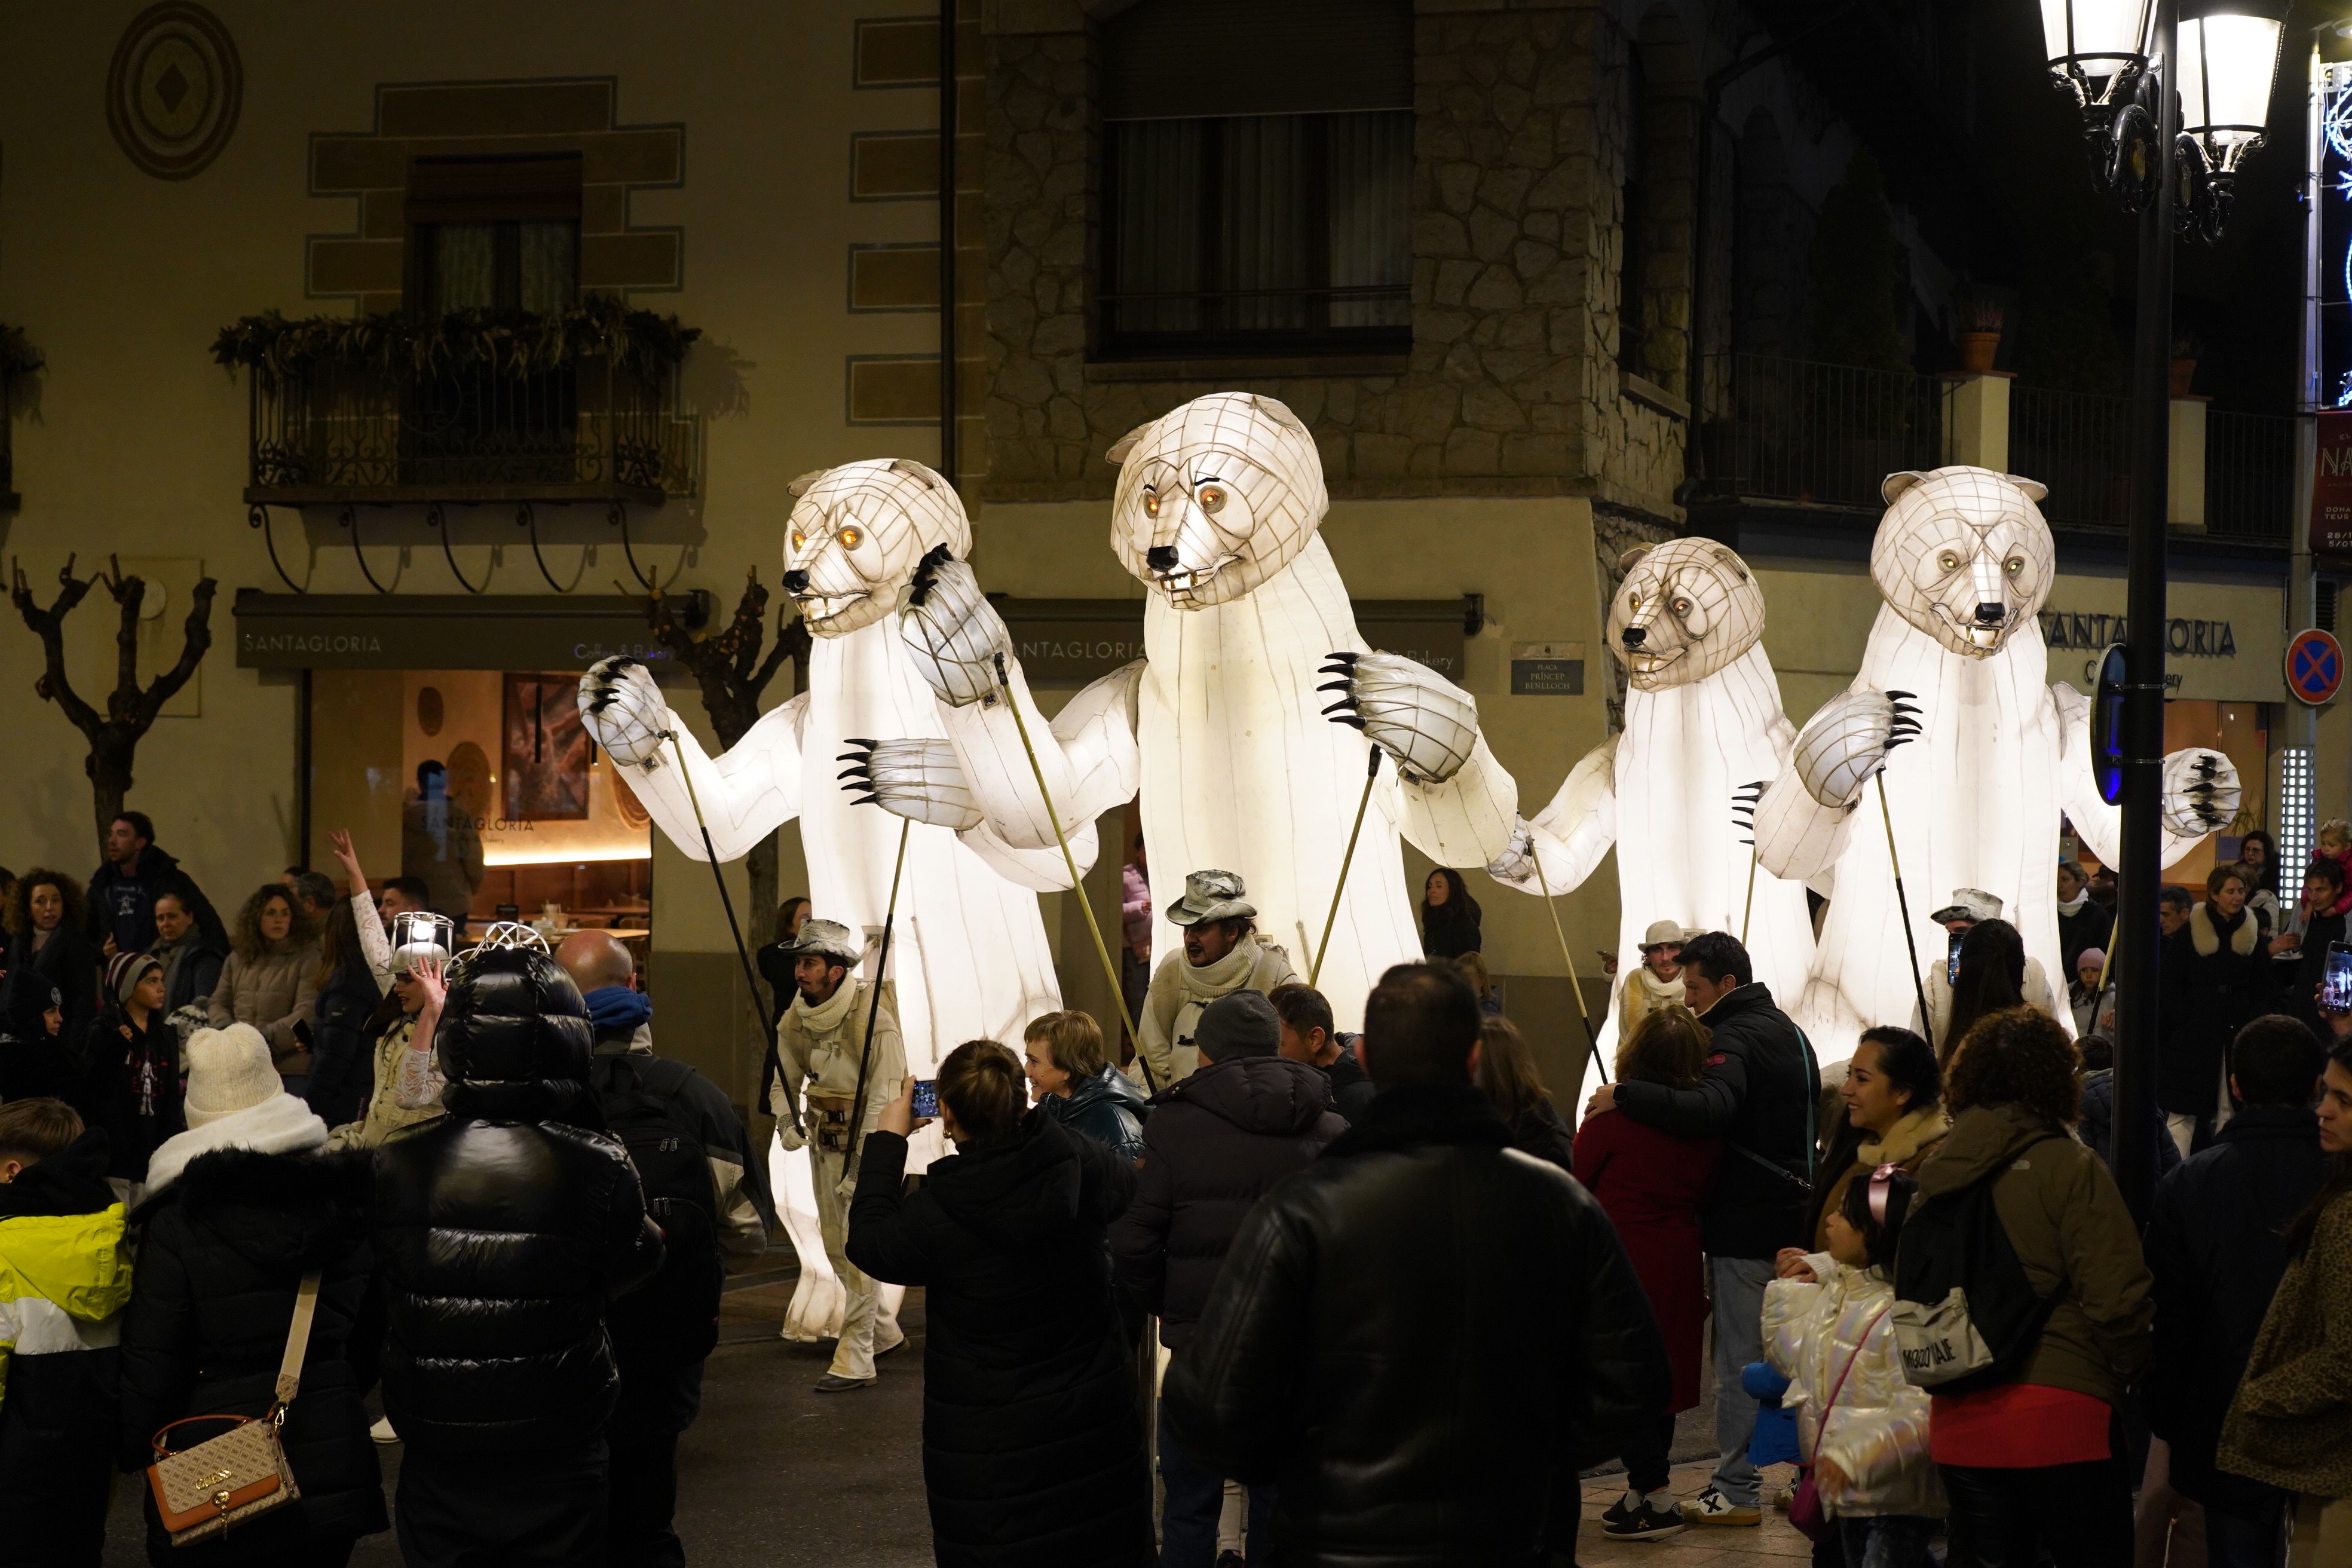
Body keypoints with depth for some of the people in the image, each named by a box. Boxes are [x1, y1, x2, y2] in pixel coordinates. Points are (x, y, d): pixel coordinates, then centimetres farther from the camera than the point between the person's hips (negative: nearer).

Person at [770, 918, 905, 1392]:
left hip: (870, 1141, -8)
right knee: (835, 1244, 14)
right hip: (824, 1139, 8)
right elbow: (785, 1077, 14)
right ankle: (883, 1333, 32)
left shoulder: (874, 1018, -20)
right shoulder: (797, 1018, 1)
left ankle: (854, 1360, -9)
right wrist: (786, 1121, -5)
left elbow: (889, 1092, -21)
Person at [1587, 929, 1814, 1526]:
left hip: (1744, 1224, -10)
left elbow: (1709, 1108, -35)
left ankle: (1735, 1490, -2)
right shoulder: (1788, 1032, 16)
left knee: (1737, 1358, -5)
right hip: (1792, 1215, 10)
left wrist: (1624, 1096, -31)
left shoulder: (1735, 1038, -16)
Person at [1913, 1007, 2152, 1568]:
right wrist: (2129, 1374, 3)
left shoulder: (1936, 1170, 7)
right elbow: (2115, 1296, -13)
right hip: (2059, 1415, -5)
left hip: (1959, 1420, 5)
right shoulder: (2069, 1168, -10)